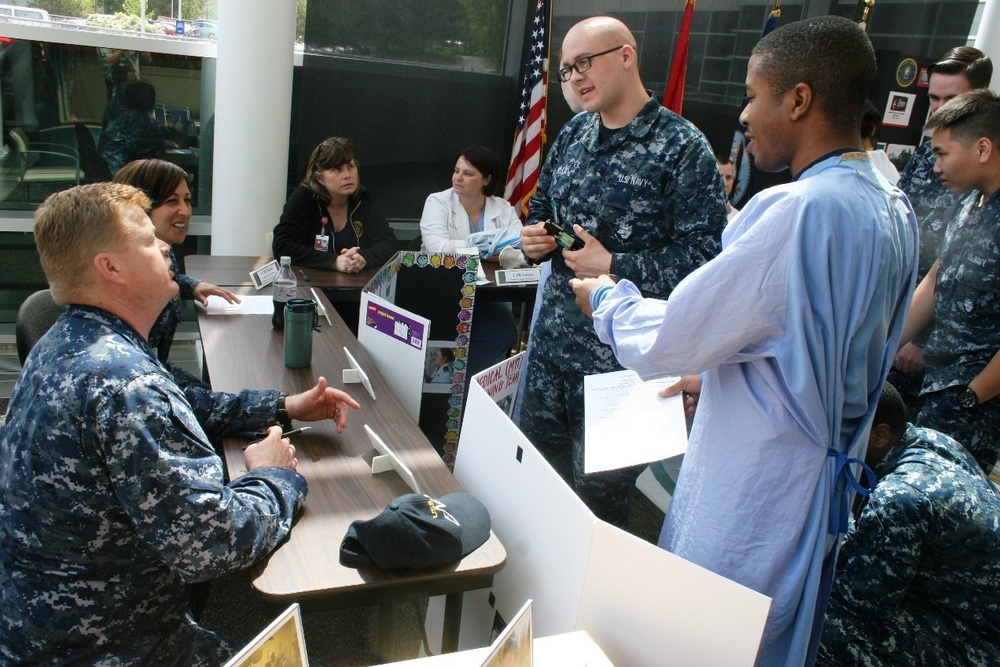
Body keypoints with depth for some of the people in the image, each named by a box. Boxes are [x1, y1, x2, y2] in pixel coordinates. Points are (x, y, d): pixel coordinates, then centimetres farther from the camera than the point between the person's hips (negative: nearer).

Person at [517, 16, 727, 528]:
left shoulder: (682, 148, -11)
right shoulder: (573, 133, 10)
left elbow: (702, 252, -16)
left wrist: (614, 268, -20)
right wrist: (534, 238, 0)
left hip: (619, 353, -6)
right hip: (551, 337, 7)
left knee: (597, 496, 8)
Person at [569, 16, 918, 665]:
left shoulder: (798, 211, -27)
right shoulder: (893, 210, 3)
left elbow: (668, 337, -21)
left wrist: (606, 295, -1)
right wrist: (717, 371, 20)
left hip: (752, 494, -9)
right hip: (828, 478, 9)